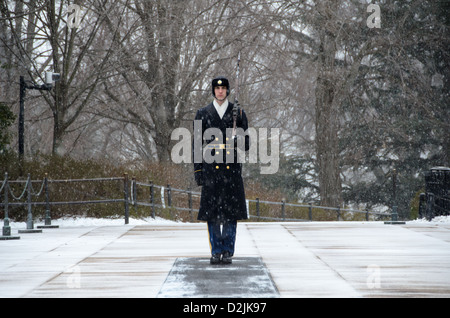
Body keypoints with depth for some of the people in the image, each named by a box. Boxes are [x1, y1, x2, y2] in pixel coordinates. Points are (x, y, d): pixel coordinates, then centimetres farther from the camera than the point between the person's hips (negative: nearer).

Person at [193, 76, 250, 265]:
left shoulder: (238, 113, 8)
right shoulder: (203, 114, 9)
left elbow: (247, 144, 9)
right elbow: (198, 144, 9)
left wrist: (238, 140, -15)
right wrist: (198, 170, 2)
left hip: (232, 169, 0)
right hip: (211, 169, 0)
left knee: (231, 212, -2)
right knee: (211, 212, -1)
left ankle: (228, 251, 6)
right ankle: (216, 251, 7)